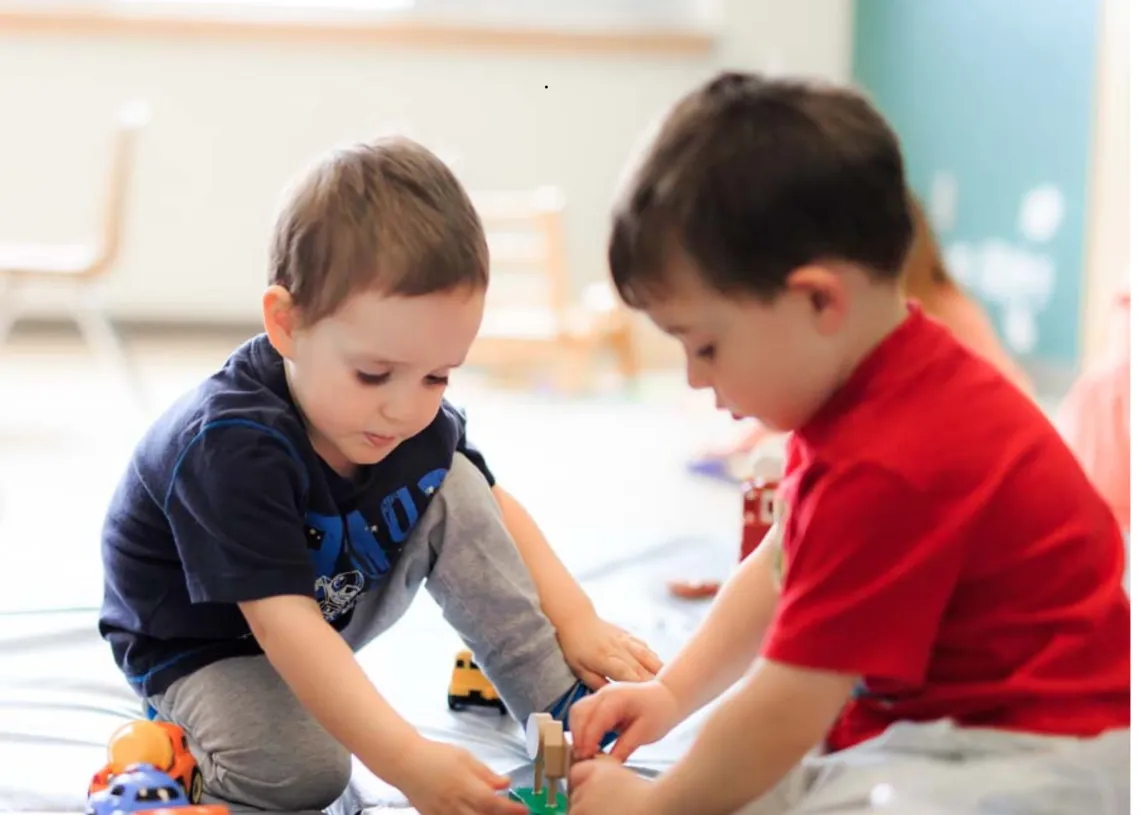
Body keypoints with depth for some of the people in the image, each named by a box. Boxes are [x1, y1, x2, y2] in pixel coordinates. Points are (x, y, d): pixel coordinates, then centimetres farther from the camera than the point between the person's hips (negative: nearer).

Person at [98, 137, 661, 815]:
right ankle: (187, 723, -1)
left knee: (452, 488, -14)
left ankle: (560, 699, -9)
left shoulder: (414, 413, -17)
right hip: (206, 644, -6)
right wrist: (408, 761, -51)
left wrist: (575, 620, -9)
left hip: (337, 609, 6)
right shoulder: (228, 448, -38)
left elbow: (493, 508, 2)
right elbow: (284, 625, -43)